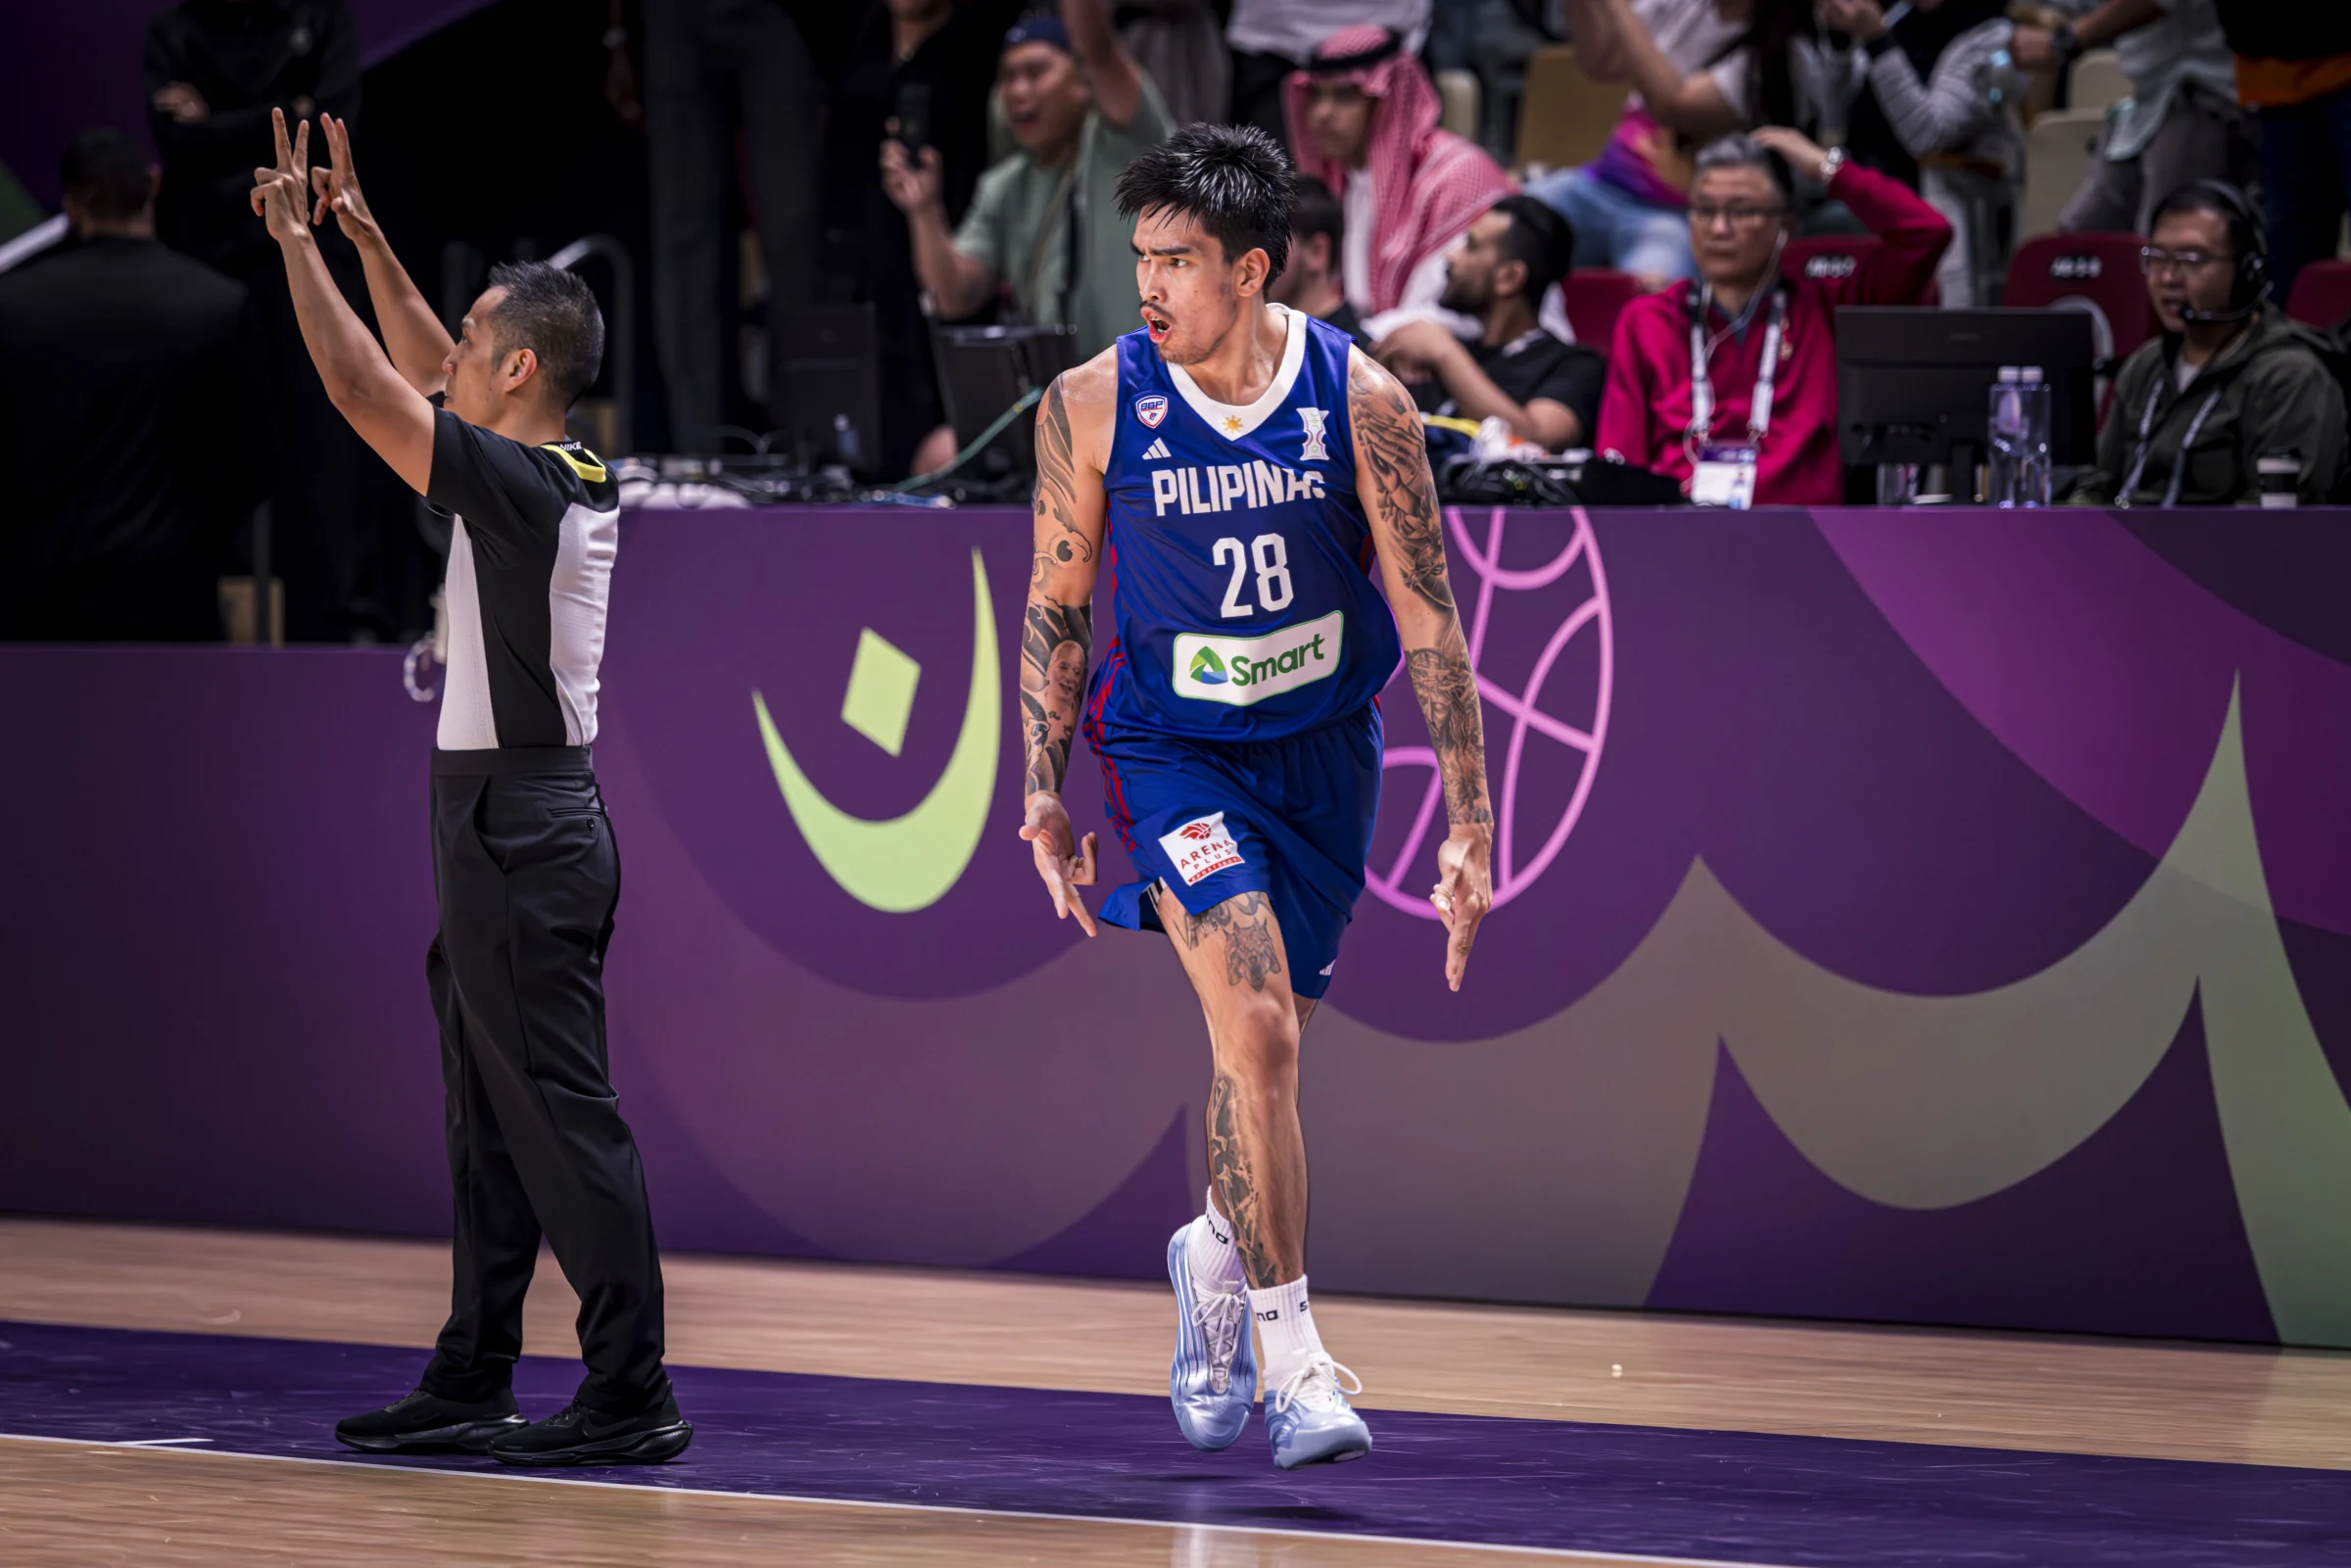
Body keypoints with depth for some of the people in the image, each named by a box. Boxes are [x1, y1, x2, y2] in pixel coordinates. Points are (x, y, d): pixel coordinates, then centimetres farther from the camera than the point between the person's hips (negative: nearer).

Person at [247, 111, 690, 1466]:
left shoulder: (516, 487, -16)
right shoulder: (583, 481, 11)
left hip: (519, 827, -10)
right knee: (492, 1124, 13)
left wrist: (299, 242, -6)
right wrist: (366, 238, 23)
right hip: (517, 819, 10)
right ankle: (473, 1383, 19)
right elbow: (425, 376, 24)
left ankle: (632, 1395, -9)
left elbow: (363, 387, -15)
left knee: (564, 1118, -9)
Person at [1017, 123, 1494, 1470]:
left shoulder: (1359, 400, -14)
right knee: (1257, 1025, -20)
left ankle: (1220, 1253, 44)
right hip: (1171, 747, -2)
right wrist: (1045, 800, 2)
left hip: (1322, 752, 2)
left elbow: (1430, 622, -9)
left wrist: (1472, 830, -11)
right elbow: (1059, 608, 1)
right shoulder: (1093, 407, -12)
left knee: (1266, 1044, 12)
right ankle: (1293, 1357, -13)